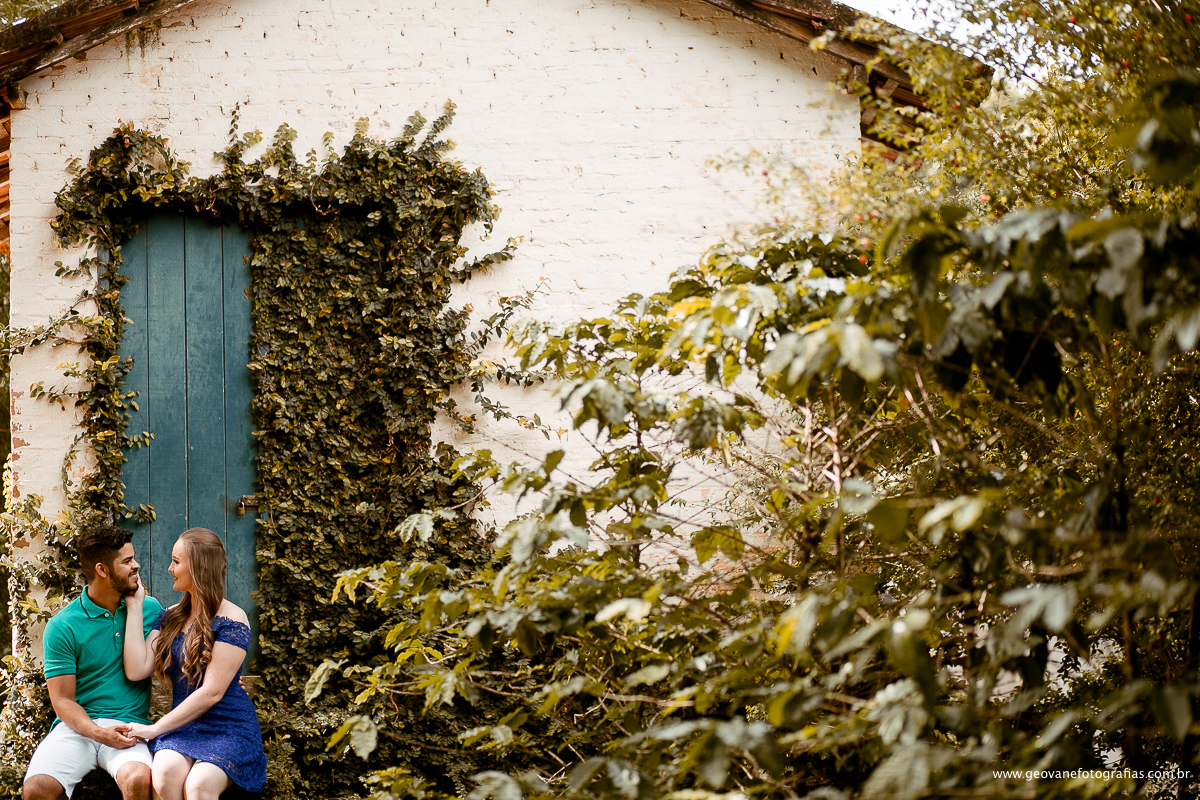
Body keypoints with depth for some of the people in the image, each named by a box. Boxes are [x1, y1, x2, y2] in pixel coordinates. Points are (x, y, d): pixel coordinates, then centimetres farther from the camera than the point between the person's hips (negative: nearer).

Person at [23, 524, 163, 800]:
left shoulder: (149, 609, 11)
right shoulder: (62, 627, 1)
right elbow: (62, 699, -3)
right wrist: (99, 733, -19)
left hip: (129, 725, 1)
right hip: (78, 726, -1)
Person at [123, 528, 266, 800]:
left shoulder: (231, 621, -7)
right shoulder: (170, 618, 14)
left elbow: (212, 692, -13)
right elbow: (135, 671, 0)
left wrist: (155, 729, -11)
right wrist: (134, 606, 4)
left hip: (227, 728, -4)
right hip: (182, 726, 4)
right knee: (165, 773, -31)